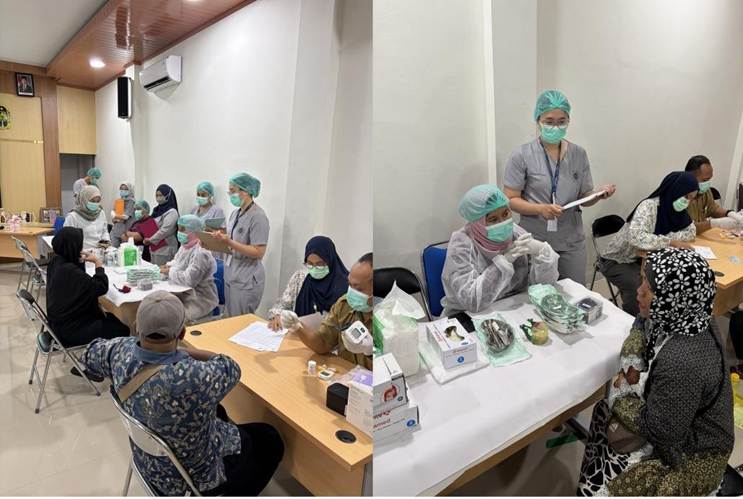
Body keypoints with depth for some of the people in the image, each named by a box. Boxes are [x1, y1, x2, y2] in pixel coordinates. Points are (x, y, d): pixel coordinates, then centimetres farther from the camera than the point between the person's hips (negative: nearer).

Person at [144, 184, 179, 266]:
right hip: (154, 248, 8)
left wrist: (151, 240, -13)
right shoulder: (157, 210, 14)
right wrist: (147, 238, 6)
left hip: (165, 249, -8)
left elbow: (164, 230, -19)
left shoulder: (172, 212, -11)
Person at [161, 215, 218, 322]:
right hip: (184, 294, 9)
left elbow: (189, 280, -28)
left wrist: (170, 272, -14)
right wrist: (168, 266, 4)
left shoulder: (200, 253, -22)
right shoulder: (184, 247, 8)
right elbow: (176, 262, 27)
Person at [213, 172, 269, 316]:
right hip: (230, 276, 8)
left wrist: (229, 243, -25)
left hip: (246, 281, -8)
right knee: (230, 320, 17)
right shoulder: (235, 213, 9)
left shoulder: (258, 216, -16)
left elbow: (258, 252, -20)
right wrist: (220, 238, -2)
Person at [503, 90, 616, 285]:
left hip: (572, 242, 4)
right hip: (535, 242, -3)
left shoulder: (579, 154, 4)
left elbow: (583, 198, 8)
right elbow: (510, 200, -8)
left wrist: (599, 194, -13)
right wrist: (540, 209, -23)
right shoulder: (521, 156, -8)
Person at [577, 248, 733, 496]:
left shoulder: (683, 363, -38)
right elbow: (643, 324, 12)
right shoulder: (679, 319, -13)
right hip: (677, 422, 8)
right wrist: (634, 363, -4)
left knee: (596, 489, -8)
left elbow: (660, 431, -25)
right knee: (603, 411, 17)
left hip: (693, 457, -8)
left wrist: (620, 397, -10)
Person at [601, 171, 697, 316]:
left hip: (642, 258, 8)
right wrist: (670, 241, -32)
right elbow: (636, 237, -41)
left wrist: (669, 237, -16)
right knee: (639, 286, -30)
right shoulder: (649, 206, -26)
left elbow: (691, 231, 2)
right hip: (617, 261, -7)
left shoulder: (674, 207, -2)